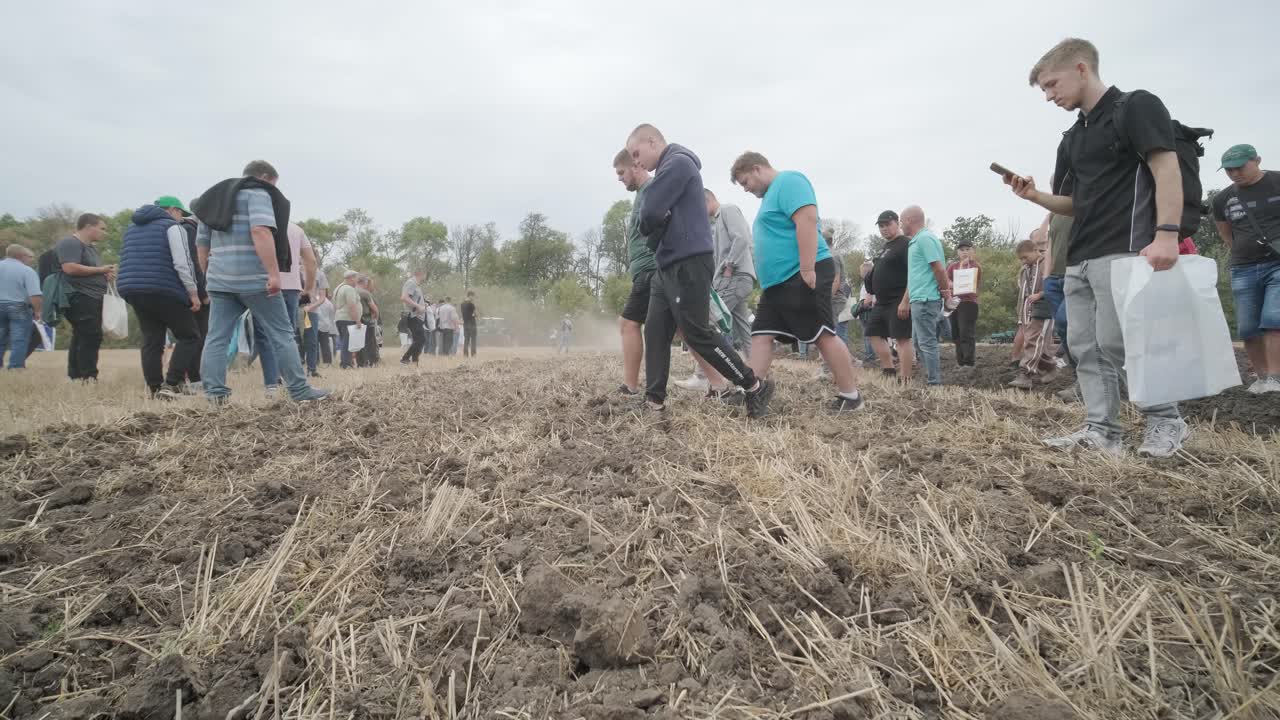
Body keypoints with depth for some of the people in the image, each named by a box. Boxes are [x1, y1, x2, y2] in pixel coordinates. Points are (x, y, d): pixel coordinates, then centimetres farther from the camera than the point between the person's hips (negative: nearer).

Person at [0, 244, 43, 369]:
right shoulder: (27, 271, -9)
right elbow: (35, 295, -19)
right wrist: (37, 311, -7)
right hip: (19, 309, -5)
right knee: (19, 341, -1)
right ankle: (16, 368, -2)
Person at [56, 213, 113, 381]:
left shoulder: (91, 246, 22)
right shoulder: (70, 243, -9)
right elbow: (70, 268, -23)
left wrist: (105, 275, 13)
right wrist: (100, 270, -15)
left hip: (92, 298, 10)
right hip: (80, 298, -10)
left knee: (82, 338, 9)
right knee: (91, 337, -15)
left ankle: (75, 376, 13)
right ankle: (88, 377, -16)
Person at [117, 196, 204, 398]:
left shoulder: (133, 228, 23)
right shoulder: (172, 226, -3)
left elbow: (128, 262, 25)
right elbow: (182, 263, -13)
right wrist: (193, 293, -11)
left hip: (132, 290, 8)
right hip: (165, 291, -8)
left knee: (151, 340, 10)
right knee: (189, 337, -1)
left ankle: (154, 388, 7)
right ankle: (171, 385, -12)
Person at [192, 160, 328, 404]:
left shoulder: (214, 199, 22)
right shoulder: (257, 193, -2)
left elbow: (202, 244, 22)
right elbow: (260, 231, -19)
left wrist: (209, 276, 27)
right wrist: (274, 273, -23)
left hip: (220, 280, 7)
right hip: (254, 279, -7)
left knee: (217, 337, 6)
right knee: (281, 334, -1)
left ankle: (215, 392, 2)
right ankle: (300, 391, 1)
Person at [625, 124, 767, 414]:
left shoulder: (678, 162, -10)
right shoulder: (669, 169, 23)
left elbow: (650, 214, -19)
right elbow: (653, 218, 19)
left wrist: (652, 224, 3)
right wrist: (654, 225, -3)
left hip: (689, 264, -10)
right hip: (668, 265, 10)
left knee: (698, 334, -7)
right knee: (655, 332, 6)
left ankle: (755, 387, 3)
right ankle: (654, 401, 9)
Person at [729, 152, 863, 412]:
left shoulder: (788, 181, -7)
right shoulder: (771, 194, 24)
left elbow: (807, 220, -21)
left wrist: (807, 269, -26)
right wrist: (769, 279, 28)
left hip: (802, 276, -10)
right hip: (778, 281, 10)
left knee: (823, 335, -6)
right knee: (761, 334, 3)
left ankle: (850, 396, 2)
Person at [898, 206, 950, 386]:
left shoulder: (925, 238, -12)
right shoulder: (916, 241, 19)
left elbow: (939, 269, -18)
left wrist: (945, 292, -7)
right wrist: (905, 301, 22)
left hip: (925, 300, -10)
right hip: (918, 299, 10)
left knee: (927, 343, -5)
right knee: (920, 341, 14)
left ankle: (934, 383, 0)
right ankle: (931, 377, 20)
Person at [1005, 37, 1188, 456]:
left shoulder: (1137, 106, -2)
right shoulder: (1071, 139, 20)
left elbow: (1167, 169, -12)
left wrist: (1166, 234, -23)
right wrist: (1033, 195, 3)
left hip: (1123, 249, -8)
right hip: (1079, 257, 8)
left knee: (1116, 343, -11)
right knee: (1084, 346, 4)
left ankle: (1167, 422, 7)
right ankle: (1103, 430, 8)